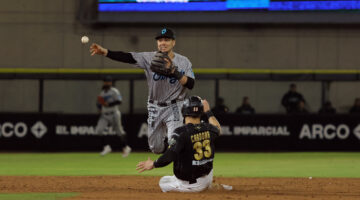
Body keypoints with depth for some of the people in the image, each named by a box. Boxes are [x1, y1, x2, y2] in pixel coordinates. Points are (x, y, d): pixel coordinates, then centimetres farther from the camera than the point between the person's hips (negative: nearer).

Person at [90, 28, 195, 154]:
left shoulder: (183, 62, -5)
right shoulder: (150, 58, -4)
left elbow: (190, 84, -15)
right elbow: (127, 57, -18)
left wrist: (174, 71, -29)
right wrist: (105, 52, -33)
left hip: (174, 108, -3)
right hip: (155, 109, 3)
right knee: (156, 148, 10)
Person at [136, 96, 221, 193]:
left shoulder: (181, 132, -22)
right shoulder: (208, 129, -5)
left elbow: (170, 155, -31)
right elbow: (218, 129, 22)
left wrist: (153, 164, -16)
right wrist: (208, 112, 30)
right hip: (207, 181, 4)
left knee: (163, 182, 22)